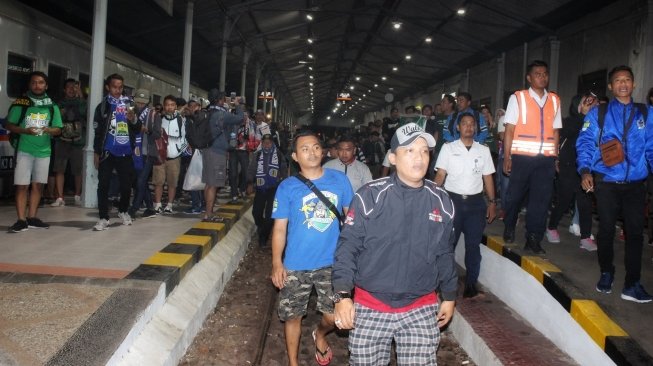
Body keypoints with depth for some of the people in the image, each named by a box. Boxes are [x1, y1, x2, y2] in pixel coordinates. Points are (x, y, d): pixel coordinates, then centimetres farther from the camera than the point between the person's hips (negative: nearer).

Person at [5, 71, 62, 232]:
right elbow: (8, 125, 0)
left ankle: (32, 218, 16)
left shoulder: (52, 106, 7)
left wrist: (48, 130, -13)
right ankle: (21, 220, -2)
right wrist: (25, 130, -17)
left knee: (38, 185, 7)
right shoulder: (20, 103, -1)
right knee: (22, 185, -5)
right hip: (24, 150, -3)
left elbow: (58, 129, 9)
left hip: (44, 151, 3)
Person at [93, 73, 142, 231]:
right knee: (103, 185, -3)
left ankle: (123, 211, 31)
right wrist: (96, 152, 2)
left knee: (126, 184, 8)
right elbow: (98, 132, 5)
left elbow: (137, 129, 9)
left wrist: (134, 120, -12)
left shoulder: (129, 104, 8)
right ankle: (104, 218, 4)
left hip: (125, 153, 2)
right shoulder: (103, 107, 3)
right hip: (108, 152, -2)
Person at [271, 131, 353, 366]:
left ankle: (320, 335, 43)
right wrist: (277, 263, -8)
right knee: (292, 316, 12)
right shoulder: (287, 187, -7)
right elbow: (280, 227, -3)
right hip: (296, 266, -1)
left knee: (334, 315, 7)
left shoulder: (339, 180, -3)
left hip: (331, 263, 1)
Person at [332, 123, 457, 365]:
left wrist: (449, 296, 18)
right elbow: (348, 247, -8)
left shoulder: (441, 201, 2)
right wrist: (342, 295, -14)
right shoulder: (370, 195, -10)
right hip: (370, 308, -2)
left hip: (422, 310, 3)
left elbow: (445, 255, 12)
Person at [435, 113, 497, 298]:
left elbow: (488, 178, 10)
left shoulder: (483, 150, 9)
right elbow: (440, 175, -3)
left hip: (476, 201, 2)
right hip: (453, 199, -2)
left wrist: (492, 202, 4)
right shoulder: (448, 148, 2)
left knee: (473, 245, 7)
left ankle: (471, 283, 19)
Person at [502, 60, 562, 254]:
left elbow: (555, 131, 14)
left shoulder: (555, 100, 13)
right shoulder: (518, 98, 1)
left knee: (541, 198, 2)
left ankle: (533, 239, 12)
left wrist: (555, 157, 8)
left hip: (546, 158, 3)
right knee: (515, 195, 7)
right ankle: (509, 228, 31)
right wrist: (506, 157, -8)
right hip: (522, 156, -3)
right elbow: (509, 129, -2)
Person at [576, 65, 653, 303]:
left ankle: (632, 284, 9)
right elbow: (585, 143, -1)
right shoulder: (598, 113, 6)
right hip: (606, 182, -1)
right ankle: (606, 274, 25)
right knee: (606, 229, 6)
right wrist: (585, 171, -14)